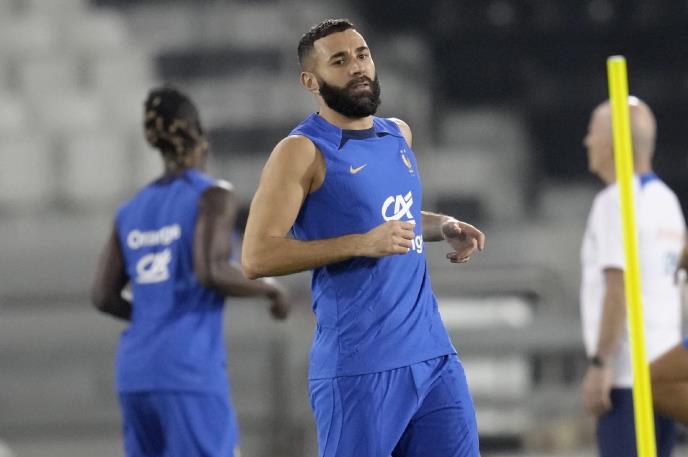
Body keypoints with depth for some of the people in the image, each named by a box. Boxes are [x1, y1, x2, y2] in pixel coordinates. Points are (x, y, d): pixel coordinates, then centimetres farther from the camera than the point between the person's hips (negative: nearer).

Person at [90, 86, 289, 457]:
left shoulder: (132, 210, 16)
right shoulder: (213, 195, -5)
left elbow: (103, 296, 13)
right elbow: (211, 272, -20)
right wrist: (270, 288, -2)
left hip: (136, 371, 7)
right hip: (190, 372, -7)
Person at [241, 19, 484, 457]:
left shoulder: (398, 134, 14)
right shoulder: (304, 151, -8)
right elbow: (257, 257, -15)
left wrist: (444, 227, 11)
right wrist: (362, 244, -20)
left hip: (433, 352, 7)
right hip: (359, 367, -7)